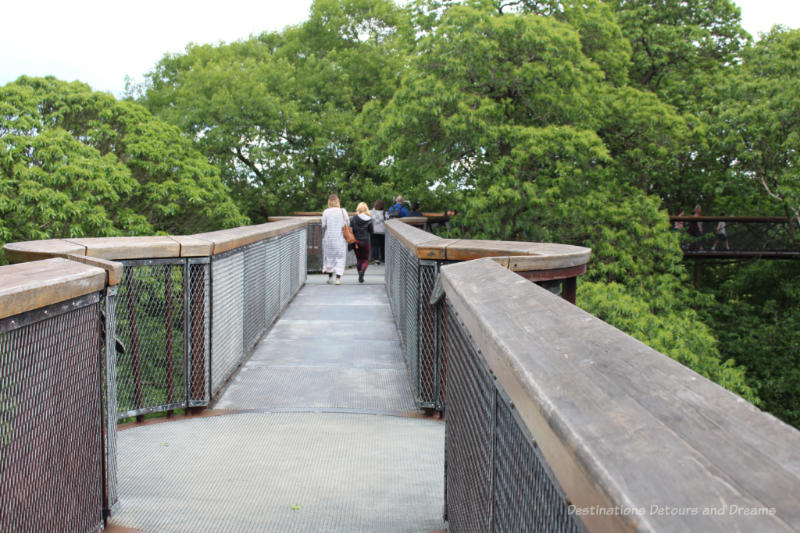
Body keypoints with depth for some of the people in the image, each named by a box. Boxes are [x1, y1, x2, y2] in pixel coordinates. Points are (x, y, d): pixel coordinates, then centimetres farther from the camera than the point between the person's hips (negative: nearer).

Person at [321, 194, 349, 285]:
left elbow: (323, 225, -8)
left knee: (329, 256, 15)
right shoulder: (343, 211, -4)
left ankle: (330, 277, 21)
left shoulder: (326, 212, -7)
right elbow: (347, 224, -3)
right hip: (340, 239, 0)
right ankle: (338, 278, -3)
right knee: (340, 258, 6)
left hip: (328, 238, 0)